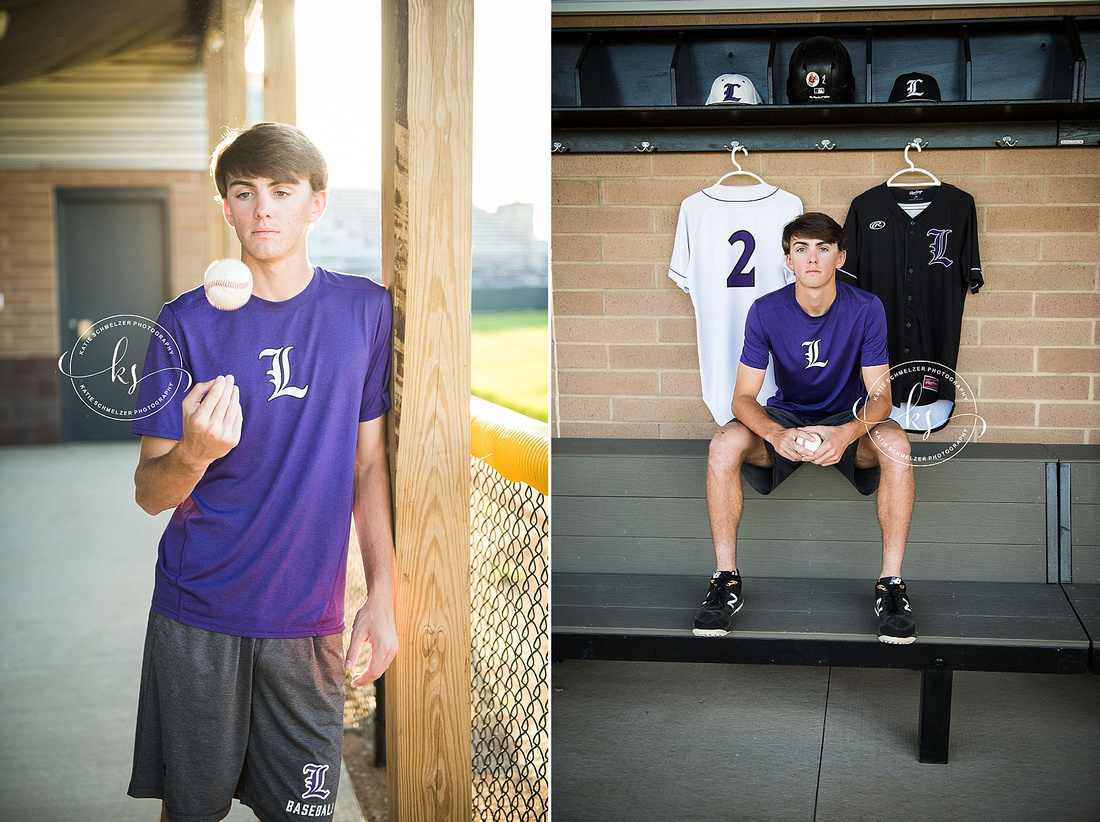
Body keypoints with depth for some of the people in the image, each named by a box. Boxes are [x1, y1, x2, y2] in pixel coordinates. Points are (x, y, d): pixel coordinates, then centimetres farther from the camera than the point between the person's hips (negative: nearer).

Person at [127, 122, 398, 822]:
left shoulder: (365, 310, 0)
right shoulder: (188, 324, -5)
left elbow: (370, 460, 6)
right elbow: (150, 494, -5)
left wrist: (383, 595, 1)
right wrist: (193, 453, -28)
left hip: (310, 618, 1)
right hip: (198, 616, -1)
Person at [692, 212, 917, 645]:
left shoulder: (866, 309, -15)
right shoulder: (766, 312, -14)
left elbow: (879, 394, -15)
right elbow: (743, 397, -14)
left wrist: (846, 434, -38)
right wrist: (776, 435, -37)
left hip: (849, 418, 0)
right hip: (785, 417, 1)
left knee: (895, 445, -34)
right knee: (724, 445, -30)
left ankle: (891, 582, -23)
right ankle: (726, 578, -18)